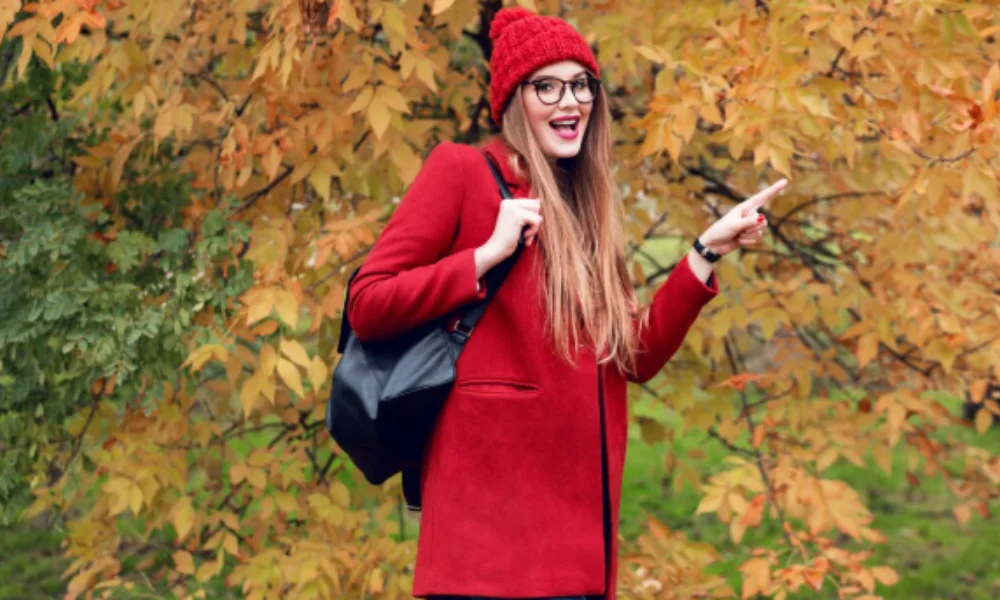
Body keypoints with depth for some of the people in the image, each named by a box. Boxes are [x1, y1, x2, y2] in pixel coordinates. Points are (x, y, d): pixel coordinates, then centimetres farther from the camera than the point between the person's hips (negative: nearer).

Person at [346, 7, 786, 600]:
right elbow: (366, 305, -6)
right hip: (491, 493, -6)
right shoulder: (459, 169, 1)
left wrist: (708, 251, 10)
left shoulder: (585, 212, 19)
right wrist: (487, 255, -13)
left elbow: (638, 357, 15)